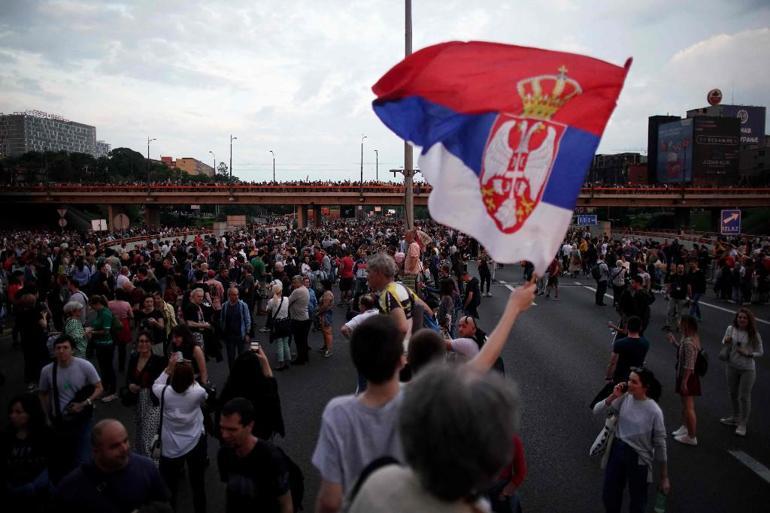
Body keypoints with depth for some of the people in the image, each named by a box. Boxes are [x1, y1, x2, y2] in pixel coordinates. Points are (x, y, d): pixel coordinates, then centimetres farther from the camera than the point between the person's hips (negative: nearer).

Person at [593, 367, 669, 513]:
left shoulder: (654, 411, -21)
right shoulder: (624, 398, -10)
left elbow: (660, 444, -12)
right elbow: (597, 411, -6)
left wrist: (664, 477, -5)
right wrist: (613, 396, -21)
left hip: (638, 458, -4)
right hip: (617, 451, 4)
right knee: (609, 497, 19)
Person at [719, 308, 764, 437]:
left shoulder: (754, 335, -14)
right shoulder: (730, 329, -6)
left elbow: (760, 352, -5)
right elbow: (724, 343, 9)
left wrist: (748, 353, -22)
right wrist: (726, 342, -14)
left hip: (748, 369, -4)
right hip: (732, 367, 4)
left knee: (744, 396, 3)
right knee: (732, 393, 19)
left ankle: (742, 424, 19)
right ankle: (735, 418, 39)